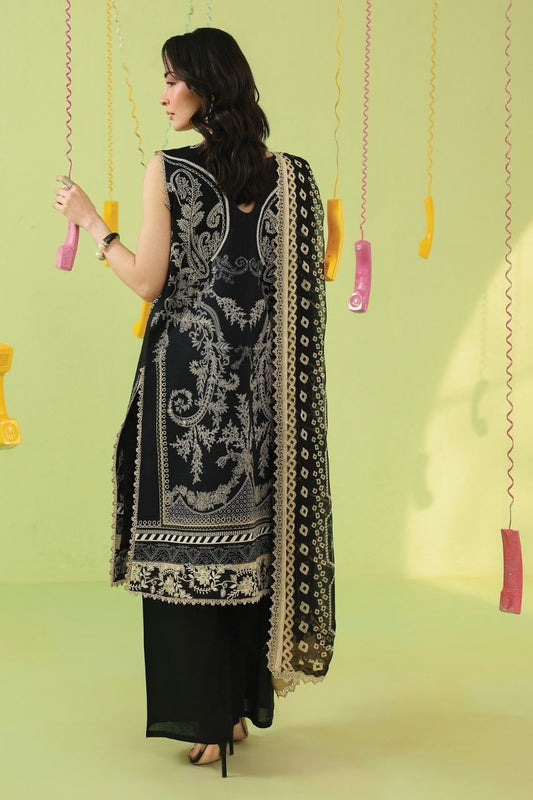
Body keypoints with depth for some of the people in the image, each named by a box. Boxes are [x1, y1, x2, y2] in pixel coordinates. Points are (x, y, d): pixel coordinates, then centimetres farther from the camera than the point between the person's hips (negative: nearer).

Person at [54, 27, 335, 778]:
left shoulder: (169, 170, -8)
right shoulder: (289, 175, 4)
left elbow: (149, 282, -8)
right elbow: (306, 279, 5)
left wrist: (92, 222, 4)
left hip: (188, 375, -4)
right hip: (260, 381, 5)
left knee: (186, 535, 4)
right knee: (251, 530, 13)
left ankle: (205, 719, 9)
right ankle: (244, 705, 23)